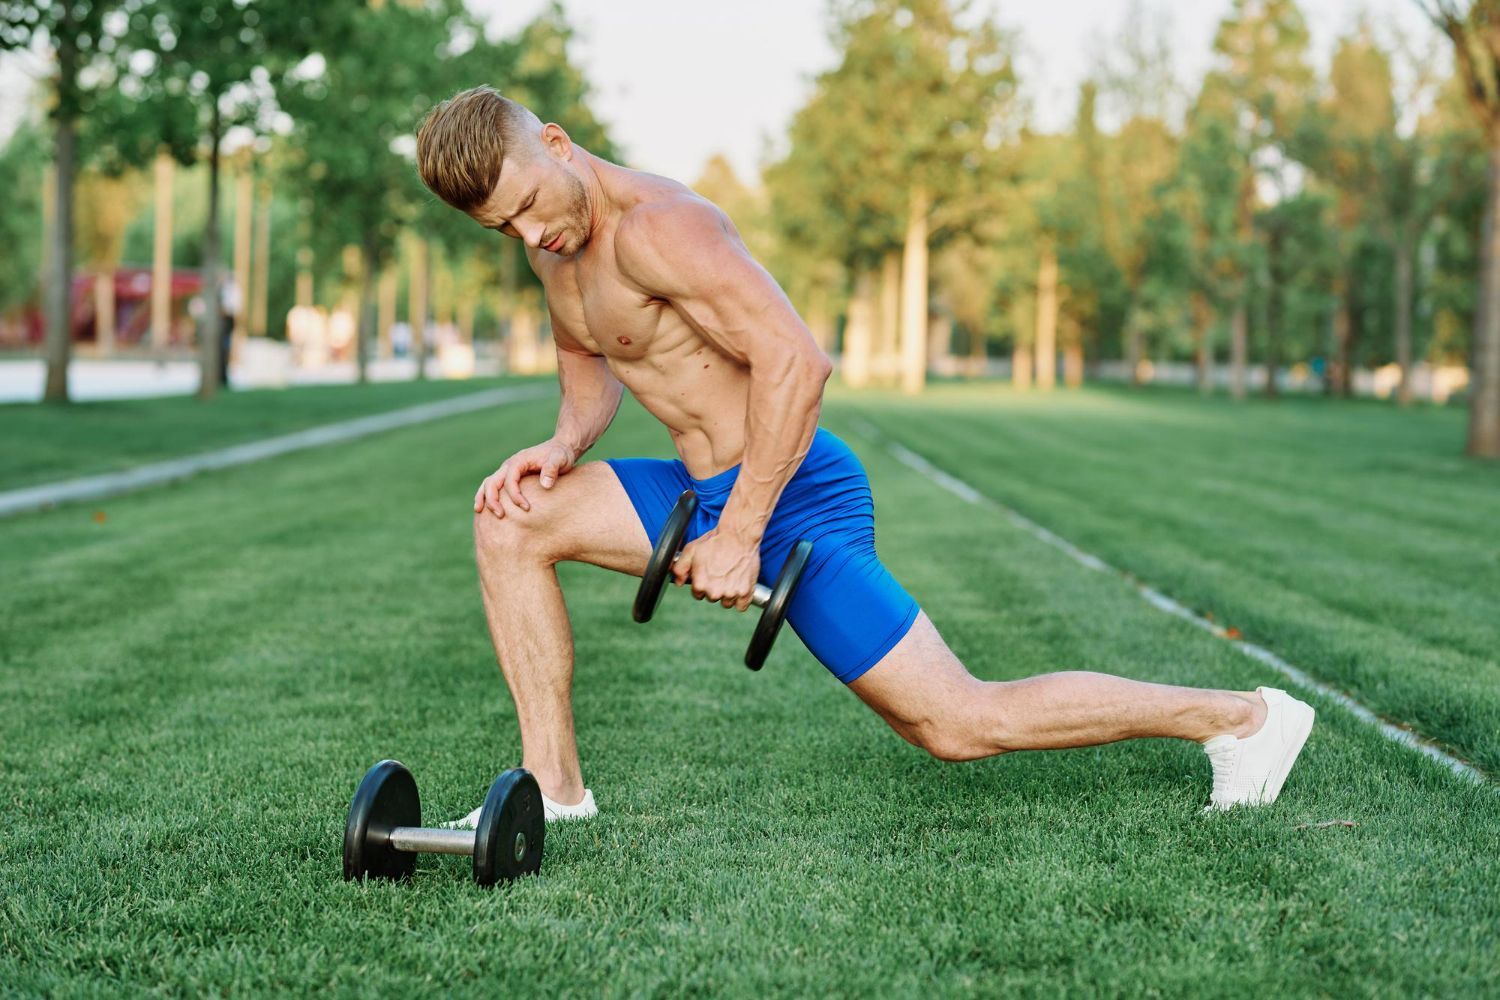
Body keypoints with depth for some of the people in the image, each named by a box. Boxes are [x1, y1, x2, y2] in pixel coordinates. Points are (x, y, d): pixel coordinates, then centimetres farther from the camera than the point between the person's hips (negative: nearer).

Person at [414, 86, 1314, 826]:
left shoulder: (655, 226, -22)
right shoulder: (556, 240, 7)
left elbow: (795, 360, -28)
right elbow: (589, 360, 25)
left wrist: (739, 535, -26)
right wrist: (565, 442, 2)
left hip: (793, 497, -9)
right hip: (709, 489, 9)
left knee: (958, 726, -7)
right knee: (512, 525, 4)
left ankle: (1243, 717, 4)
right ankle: (556, 787, 8)